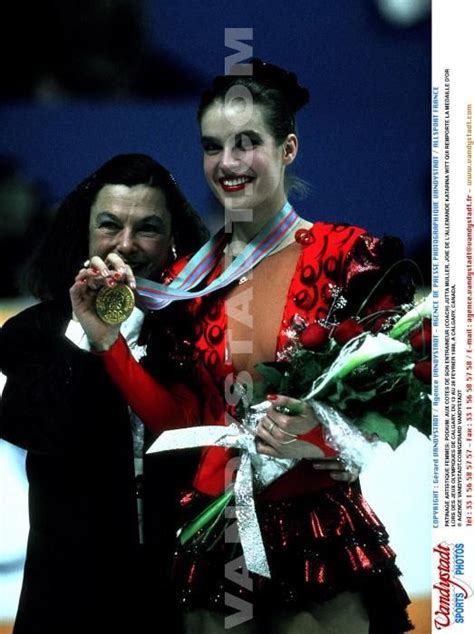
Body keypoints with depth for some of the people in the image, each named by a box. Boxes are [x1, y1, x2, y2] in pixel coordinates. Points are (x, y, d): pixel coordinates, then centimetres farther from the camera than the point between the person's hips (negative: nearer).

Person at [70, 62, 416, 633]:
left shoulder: (348, 257, -6)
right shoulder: (188, 281, 5)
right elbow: (179, 422, 6)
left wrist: (320, 434, -20)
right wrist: (105, 338, -2)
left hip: (321, 533, -3)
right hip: (214, 538, 3)